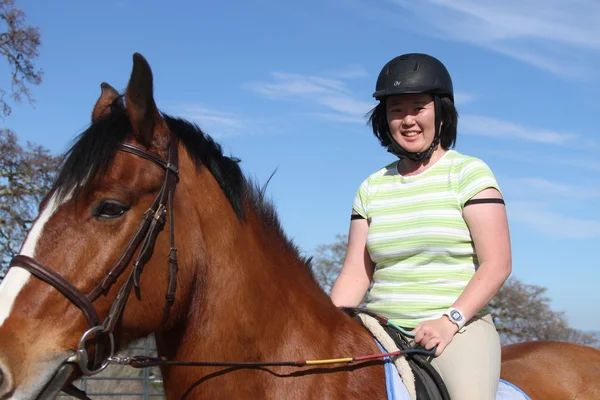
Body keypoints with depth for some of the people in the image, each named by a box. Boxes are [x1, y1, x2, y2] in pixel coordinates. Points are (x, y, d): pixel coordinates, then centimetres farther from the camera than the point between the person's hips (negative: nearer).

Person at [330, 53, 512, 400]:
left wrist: (450, 320, -18)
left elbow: (497, 264, -7)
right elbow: (355, 275, 10)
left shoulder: (469, 173, 0)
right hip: (382, 331, 4)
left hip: (461, 328, -4)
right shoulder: (372, 188, 12)